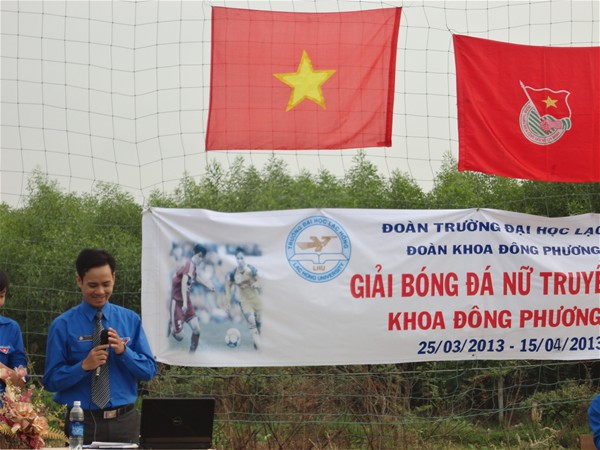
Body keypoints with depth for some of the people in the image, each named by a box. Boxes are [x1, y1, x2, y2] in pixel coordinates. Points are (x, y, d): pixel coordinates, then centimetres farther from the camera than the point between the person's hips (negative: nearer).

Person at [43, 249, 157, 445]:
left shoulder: (130, 320, 5)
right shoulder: (62, 325, -2)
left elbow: (149, 371, 3)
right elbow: (51, 380, -4)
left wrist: (124, 351, -14)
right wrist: (84, 366, -19)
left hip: (125, 421, 2)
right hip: (82, 421, -2)